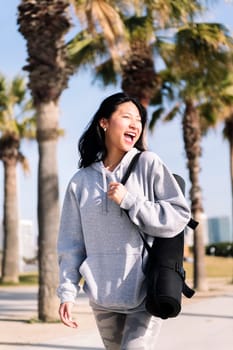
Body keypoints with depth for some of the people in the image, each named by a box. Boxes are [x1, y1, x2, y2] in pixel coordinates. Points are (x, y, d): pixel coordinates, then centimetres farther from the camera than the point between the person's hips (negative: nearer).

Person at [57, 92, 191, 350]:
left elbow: (179, 216, -7)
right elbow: (71, 244, 7)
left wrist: (129, 200, -13)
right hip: (102, 298, 3)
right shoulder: (81, 181, 6)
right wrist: (67, 292, 1)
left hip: (146, 291, -3)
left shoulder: (148, 164, -1)